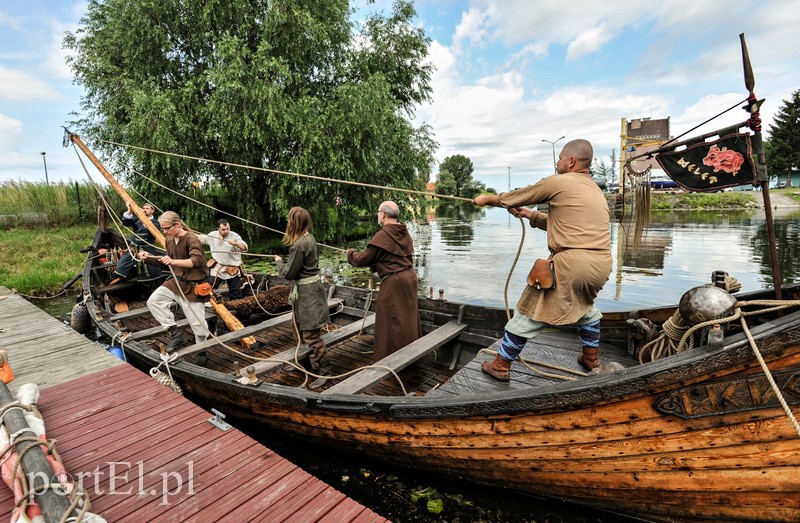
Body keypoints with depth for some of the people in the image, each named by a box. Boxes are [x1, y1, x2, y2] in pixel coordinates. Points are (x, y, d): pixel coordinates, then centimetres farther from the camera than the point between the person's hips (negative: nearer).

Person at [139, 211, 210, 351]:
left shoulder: (191, 238, -17)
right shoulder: (169, 240, 7)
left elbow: (196, 261, -32)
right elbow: (168, 263, 20)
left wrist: (174, 261, -44)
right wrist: (148, 257, 8)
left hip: (192, 285, -7)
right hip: (175, 281, 8)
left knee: (197, 322, -4)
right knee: (153, 301, -9)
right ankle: (175, 333, -1)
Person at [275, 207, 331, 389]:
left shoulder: (299, 245, -23)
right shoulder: (309, 238, 6)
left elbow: (288, 273, -15)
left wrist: (279, 262, 2)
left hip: (307, 292, -10)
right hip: (308, 289, 10)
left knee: (311, 334, -3)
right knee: (302, 330, 23)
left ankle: (324, 371, 8)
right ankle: (314, 362, 39)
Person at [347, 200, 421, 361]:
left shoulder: (382, 235, -16)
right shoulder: (404, 233, 8)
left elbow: (363, 259, -9)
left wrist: (351, 253, 11)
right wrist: (375, 264, 22)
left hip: (393, 281, -8)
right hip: (409, 276, 8)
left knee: (392, 321, 3)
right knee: (408, 317, 19)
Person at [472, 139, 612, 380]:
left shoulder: (558, 182, -1)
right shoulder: (596, 191, 22)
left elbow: (515, 197, 8)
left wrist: (488, 199, 24)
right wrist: (530, 215, 25)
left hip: (571, 263, -7)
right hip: (602, 264, 8)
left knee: (528, 313, 5)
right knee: (586, 304, 36)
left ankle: (500, 365, 15)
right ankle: (591, 358, 44)